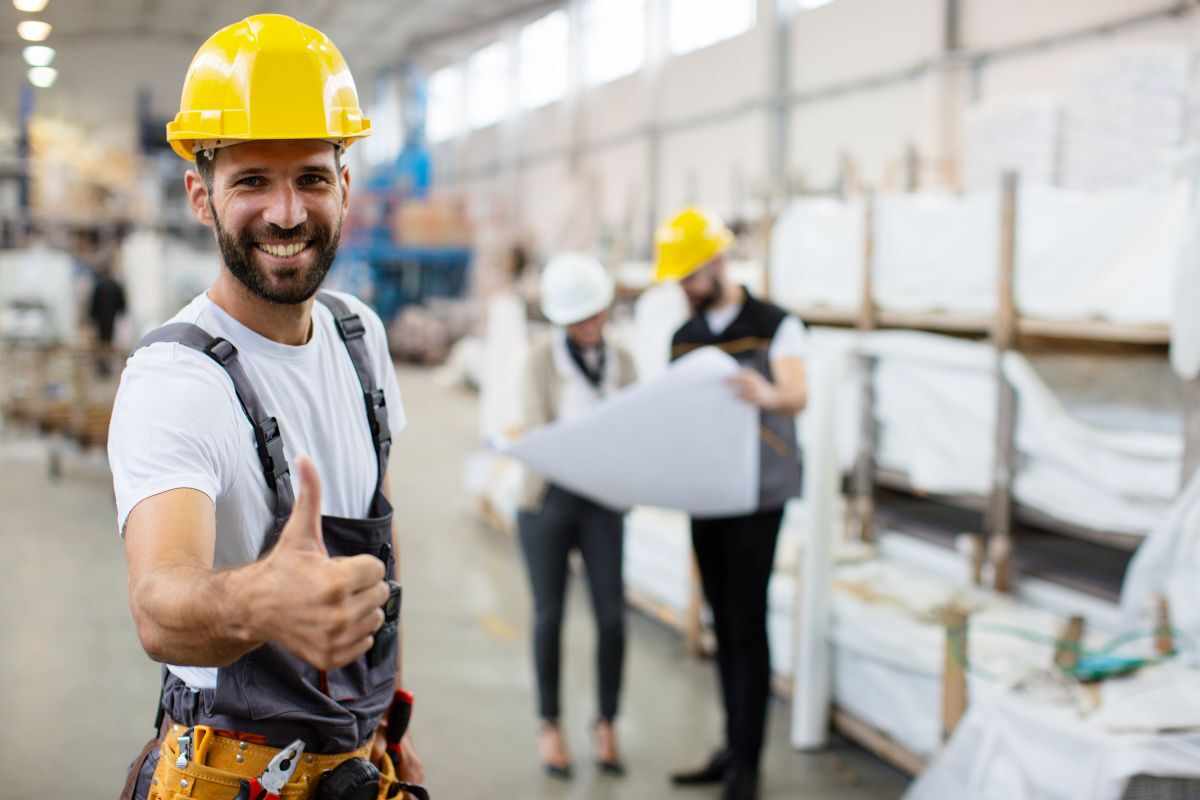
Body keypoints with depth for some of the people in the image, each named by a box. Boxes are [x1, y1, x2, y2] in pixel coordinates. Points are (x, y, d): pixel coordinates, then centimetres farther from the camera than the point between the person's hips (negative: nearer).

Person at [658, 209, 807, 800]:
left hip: (758, 496, -5)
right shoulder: (683, 338, 11)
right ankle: (732, 749, 17)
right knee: (723, 625, 9)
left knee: (747, 626, -5)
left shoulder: (775, 326, -6)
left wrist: (767, 395, -45)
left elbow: (797, 396, -22)